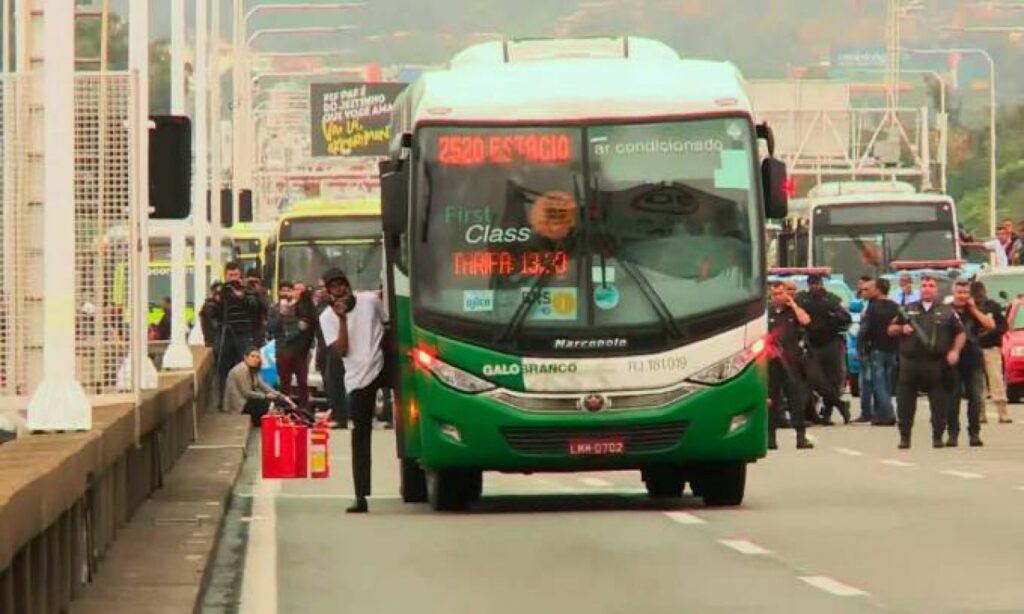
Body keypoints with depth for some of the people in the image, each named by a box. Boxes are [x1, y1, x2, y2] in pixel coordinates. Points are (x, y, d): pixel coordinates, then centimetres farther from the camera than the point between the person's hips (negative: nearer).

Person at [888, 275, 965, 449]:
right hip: (910, 363, 1)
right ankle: (905, 437, 9)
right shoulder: (908, 310, 14)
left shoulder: (946, 312, 9)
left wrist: (955, 351, -6)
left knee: (939, 402, -1)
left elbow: (960, 333, 9)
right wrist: (901, 329, -4)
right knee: (905, 402, 1)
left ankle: (937, 437, 7)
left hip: (936, 363, -1)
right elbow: (891, 329, 17)